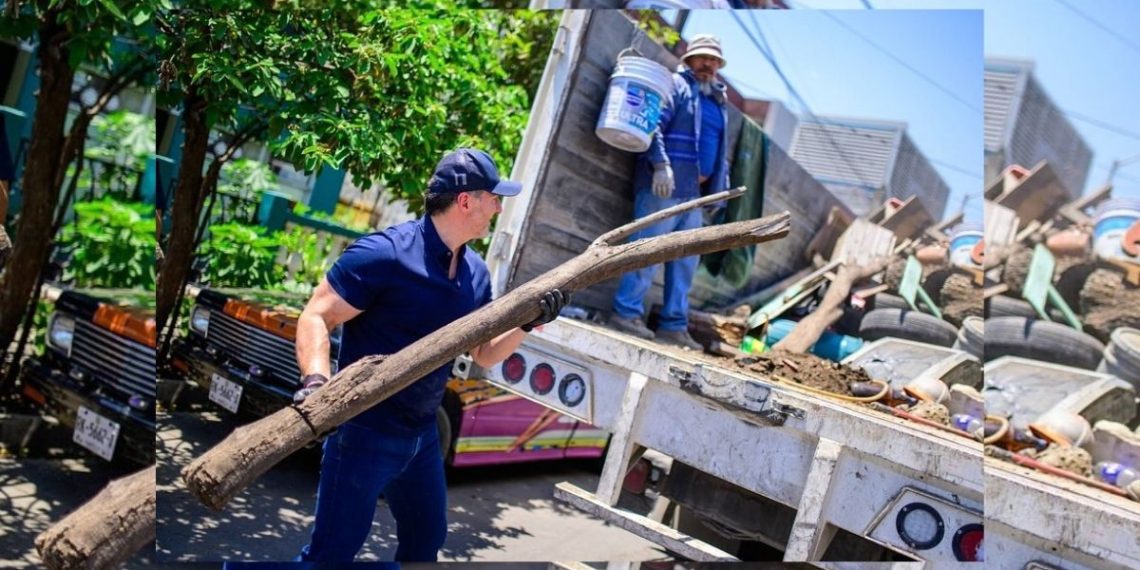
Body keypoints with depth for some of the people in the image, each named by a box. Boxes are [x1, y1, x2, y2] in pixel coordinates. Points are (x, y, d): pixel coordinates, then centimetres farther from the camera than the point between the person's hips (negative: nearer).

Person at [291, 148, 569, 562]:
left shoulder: (476, 273, 4)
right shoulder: (384, 253, -20)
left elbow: (484, 355, 10)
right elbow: (316, 317, -19)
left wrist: (528, 323, -8)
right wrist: (316, 380, -36)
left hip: (422, 435, 8)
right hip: (364, 431, -7)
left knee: (426, 539, 24)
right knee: (333, 550, 1)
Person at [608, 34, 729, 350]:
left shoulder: (718, 100, 23)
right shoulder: (676, 85, -2)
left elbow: (721, 147, 28)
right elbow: (654, 125, -15)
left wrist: (722, 180, 19)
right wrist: (661, 164, -25)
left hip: (694, 191, 8)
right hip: (665, 185, -8)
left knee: (686, 259, 8)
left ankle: (674, 325, 13)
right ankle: (626, 311, -2)